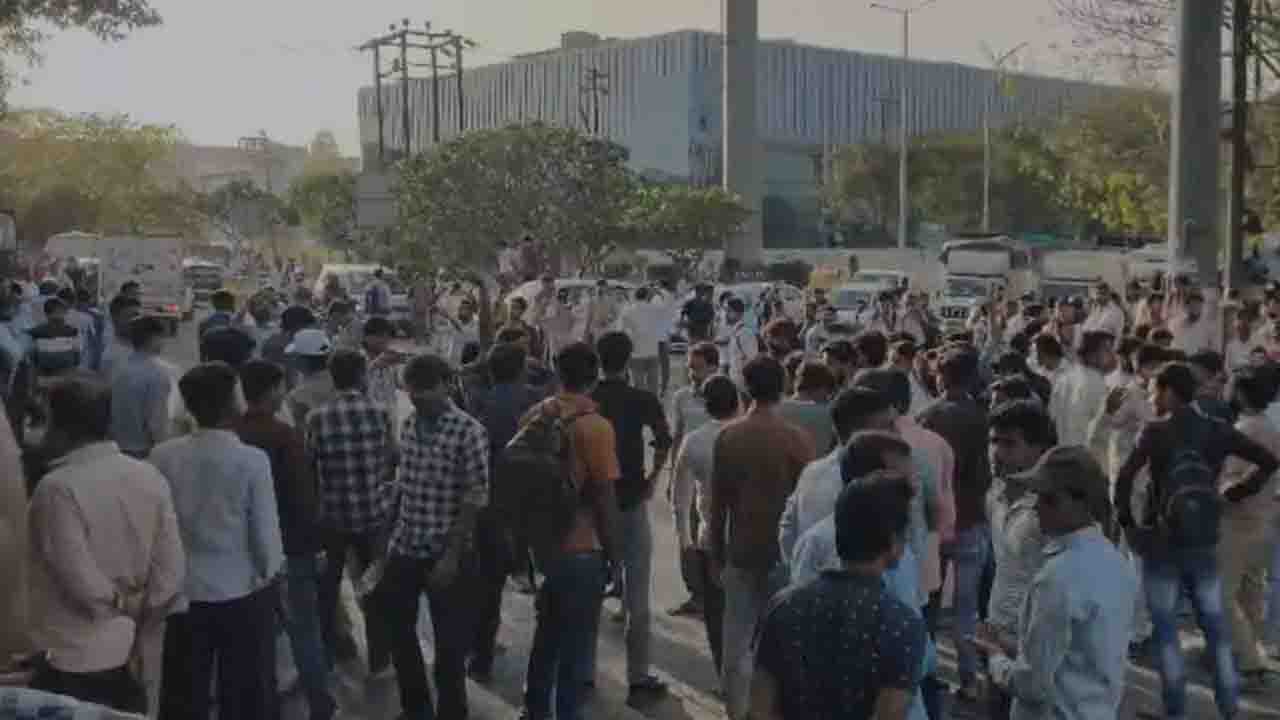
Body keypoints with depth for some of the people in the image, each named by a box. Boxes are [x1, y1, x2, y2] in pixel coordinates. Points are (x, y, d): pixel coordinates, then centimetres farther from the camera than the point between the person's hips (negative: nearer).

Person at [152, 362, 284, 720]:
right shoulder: (252, 460, -18)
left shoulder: (162, 457, -9)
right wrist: (268, 575, 6)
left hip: (184, 593, 3)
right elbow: (266, 538, -14)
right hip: (243, 595, -3)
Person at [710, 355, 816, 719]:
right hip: (784, 552, -2)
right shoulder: (798, 438, -10)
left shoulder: (728, 436, -3)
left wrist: (716, 553, 11)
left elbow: (718, 502, 1)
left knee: (737, 641, 9)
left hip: (741, 552, 2)